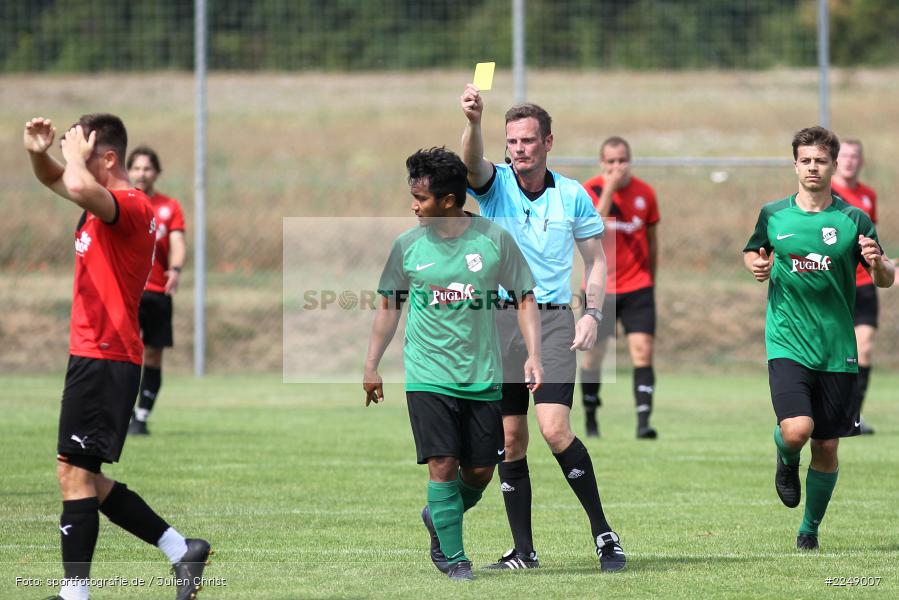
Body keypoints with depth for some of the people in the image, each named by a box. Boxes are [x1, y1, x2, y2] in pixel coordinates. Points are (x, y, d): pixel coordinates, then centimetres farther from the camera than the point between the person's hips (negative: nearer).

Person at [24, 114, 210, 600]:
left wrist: (74, 150, -17)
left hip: (104, 358, -10)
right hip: (93, 356, 10)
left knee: (74, 474, -10)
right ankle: (182, 551, 15)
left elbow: (79, 187, -38)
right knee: (83, 477, 13)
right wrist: (38, 152, 5)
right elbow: (54, 180, 28)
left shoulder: (131, 205, -17)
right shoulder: (101, 202, 14)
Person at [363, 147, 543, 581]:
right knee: (442, 466, -10)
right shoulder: (407, 245, 0)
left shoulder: (495, 239, -3)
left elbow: (525, 298, 5)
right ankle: (453, 557, 2)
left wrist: (533, 355, -6)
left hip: (482, 378, 1)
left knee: (480, 471, 5)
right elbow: (389, 306, 11)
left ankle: (438, 518, 33)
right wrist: (371, 366, 11)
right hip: (428, 378, -1)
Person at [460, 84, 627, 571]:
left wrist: (593, 313, -5)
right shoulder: (494, 185, 1)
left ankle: (602, 532, -4)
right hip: (500, 319, 2)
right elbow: (472, 164, -22)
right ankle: (523, 550, 10)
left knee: (555, 430, -16)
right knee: (510, 440, 2)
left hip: (552, 320, -1)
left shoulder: (573, 196, 3)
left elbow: (596, 259, 10)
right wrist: (473, 120, -42)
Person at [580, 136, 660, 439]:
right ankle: (590, 418, 26)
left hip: (637, 288, 1)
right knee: (593, 354, 6)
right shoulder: (589, 191, -6)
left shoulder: (645, 192, 2)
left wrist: (651, 278, 19)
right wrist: (609, 188, -25)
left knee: (643, 351, -13)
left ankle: (643, 421, -18)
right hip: (599, 287, -1)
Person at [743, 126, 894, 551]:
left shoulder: (853, 220, 1)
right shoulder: (773, 215, 3)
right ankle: (786, 463, 15)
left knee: (826, 447, 5)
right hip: (787, 343, -1)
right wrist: (755, 265, -2)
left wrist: (878, 264, -19)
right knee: (796, 430, -21)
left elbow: (885, 280, 4)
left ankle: (810, 528, 24)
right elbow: (753, 252, 21)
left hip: (836, 349, 1)